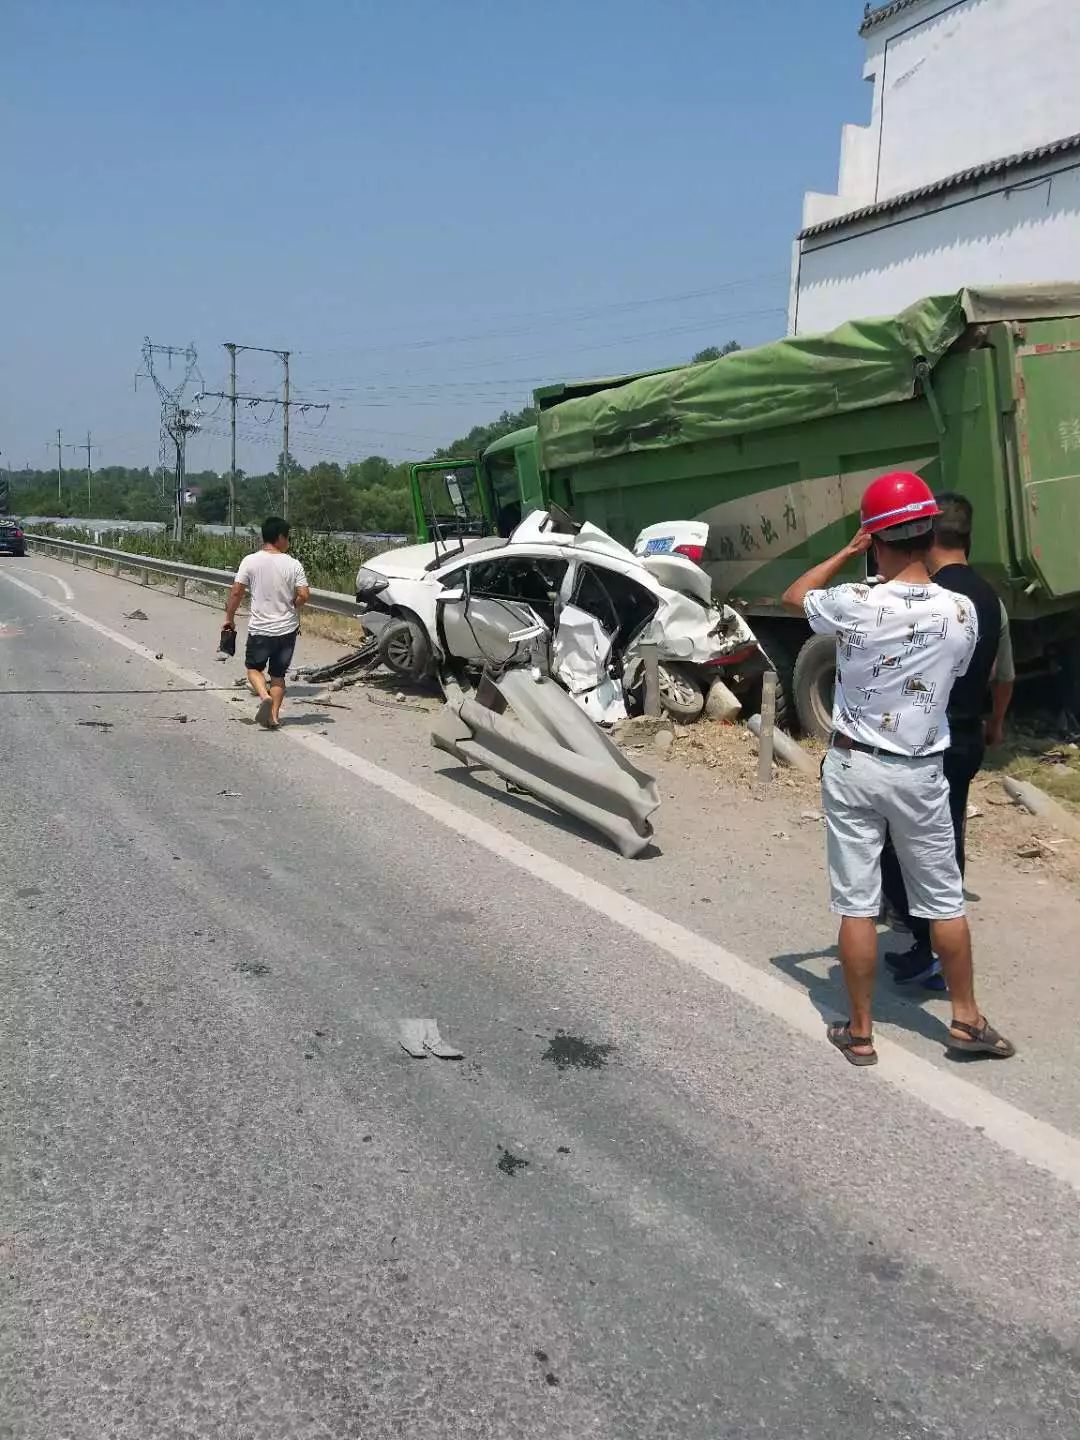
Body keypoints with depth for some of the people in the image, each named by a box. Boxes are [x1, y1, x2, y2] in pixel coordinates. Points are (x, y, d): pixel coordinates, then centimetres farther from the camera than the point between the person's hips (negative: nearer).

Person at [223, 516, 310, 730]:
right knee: (278, 674, 15)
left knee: (254, 667, 17)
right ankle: (274, 715, 12)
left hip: (260, 628, -1)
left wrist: (229, 618, 6)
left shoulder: (250, 561, -8)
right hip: (287, 629, 1)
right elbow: (304, 595, -10)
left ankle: (264, 696, -9)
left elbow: (236, 592, -8)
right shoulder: (293, 564, -7)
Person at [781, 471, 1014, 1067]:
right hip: (921, 773, 2)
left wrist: (847, 552, 7)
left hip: (854, 768, -2)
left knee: (856, 904, 6)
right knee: (944, 901, 15)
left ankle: (860, 1031, 15)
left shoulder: (854, 605, -16)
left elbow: (793, 595, 4)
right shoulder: (961, 611, -9)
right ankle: (966, 1019, 26)